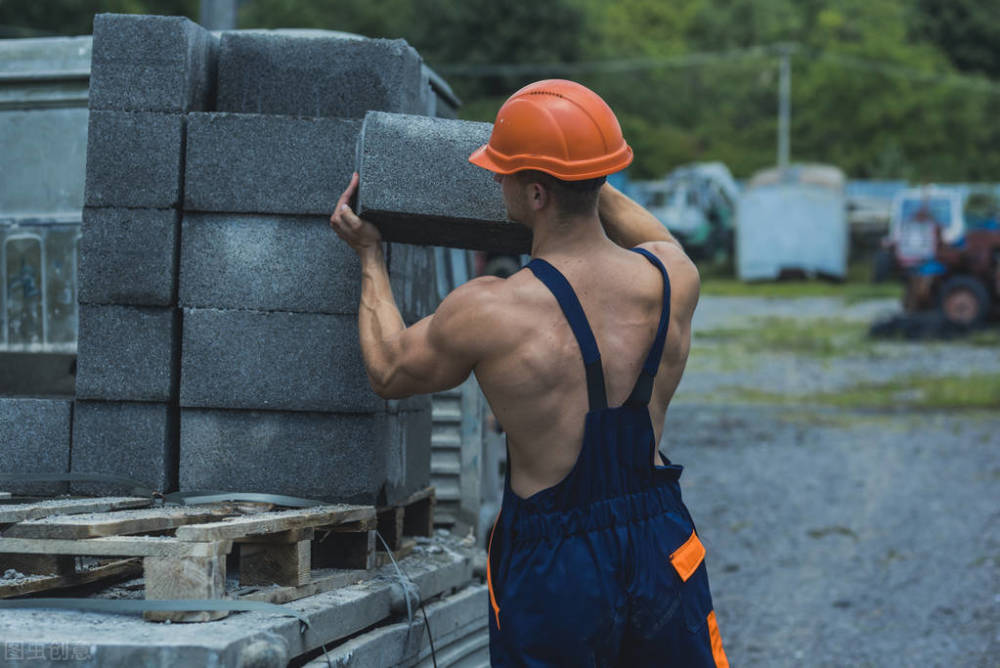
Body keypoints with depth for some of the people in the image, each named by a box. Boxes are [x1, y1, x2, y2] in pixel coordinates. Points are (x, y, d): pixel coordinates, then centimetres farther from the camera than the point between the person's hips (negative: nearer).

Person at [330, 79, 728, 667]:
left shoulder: (486, 314, -20)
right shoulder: (674, 278, -9)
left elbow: (390, 372, 3)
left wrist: (371, 257, 15)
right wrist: (586, 175, 25)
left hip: (551, 571, -3)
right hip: (663, 550, 3)